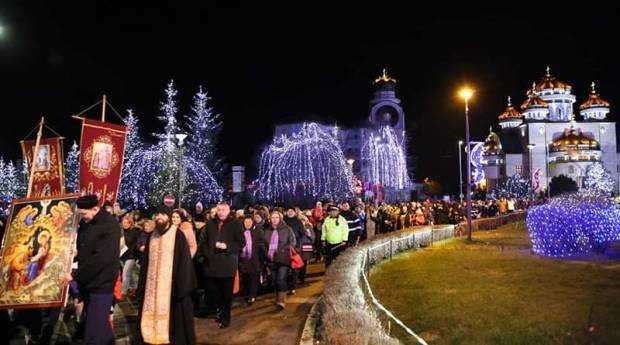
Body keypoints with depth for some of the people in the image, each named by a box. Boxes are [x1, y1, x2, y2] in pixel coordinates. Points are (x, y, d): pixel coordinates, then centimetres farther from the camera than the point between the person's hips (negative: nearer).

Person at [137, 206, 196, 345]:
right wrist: (142, 284, 9)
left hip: (171, 285, -5)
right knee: (155, 313, 8)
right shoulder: (152, 236, 11)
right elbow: (146, 262, 15)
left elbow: (184, 261, -9)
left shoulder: (177, 235, -5)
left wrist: (182, 285, -15)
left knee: (174, 316, 0)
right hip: (153, 285, 5)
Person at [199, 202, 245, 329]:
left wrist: (227, 246, -16)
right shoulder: (210, 224, 12)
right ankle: (220, 309, 33)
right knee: (212, 290, 8)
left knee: (227, 293, 4)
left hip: (228, 264, -4)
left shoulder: (236, 224, -1)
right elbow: (204, 242, 17)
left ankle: (226, 317, 19)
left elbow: (241, 243, -4)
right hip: (212, 264, 4)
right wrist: (207, 254, 2)